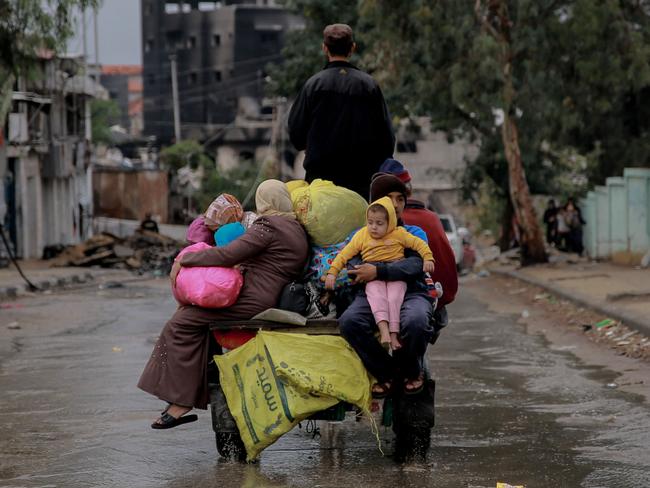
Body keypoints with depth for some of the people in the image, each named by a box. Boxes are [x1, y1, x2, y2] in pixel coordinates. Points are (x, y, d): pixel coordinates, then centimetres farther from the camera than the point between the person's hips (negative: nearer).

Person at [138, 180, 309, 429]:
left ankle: (181, 402, -9)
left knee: (181, 324, -8)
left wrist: (184, 259, -10)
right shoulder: (295, 228, 20)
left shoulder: (269, 227, -11)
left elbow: (228, 254, -17)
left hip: (252, 300, -11)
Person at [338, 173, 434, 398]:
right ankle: (385, 372, -8)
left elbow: (415, 265, -5)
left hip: (411, 293, -1)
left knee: (415, 321, -39)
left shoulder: (414, 234, 15)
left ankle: (412, 371, -3)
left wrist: (379, 272, -19)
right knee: (348, 321, -33)